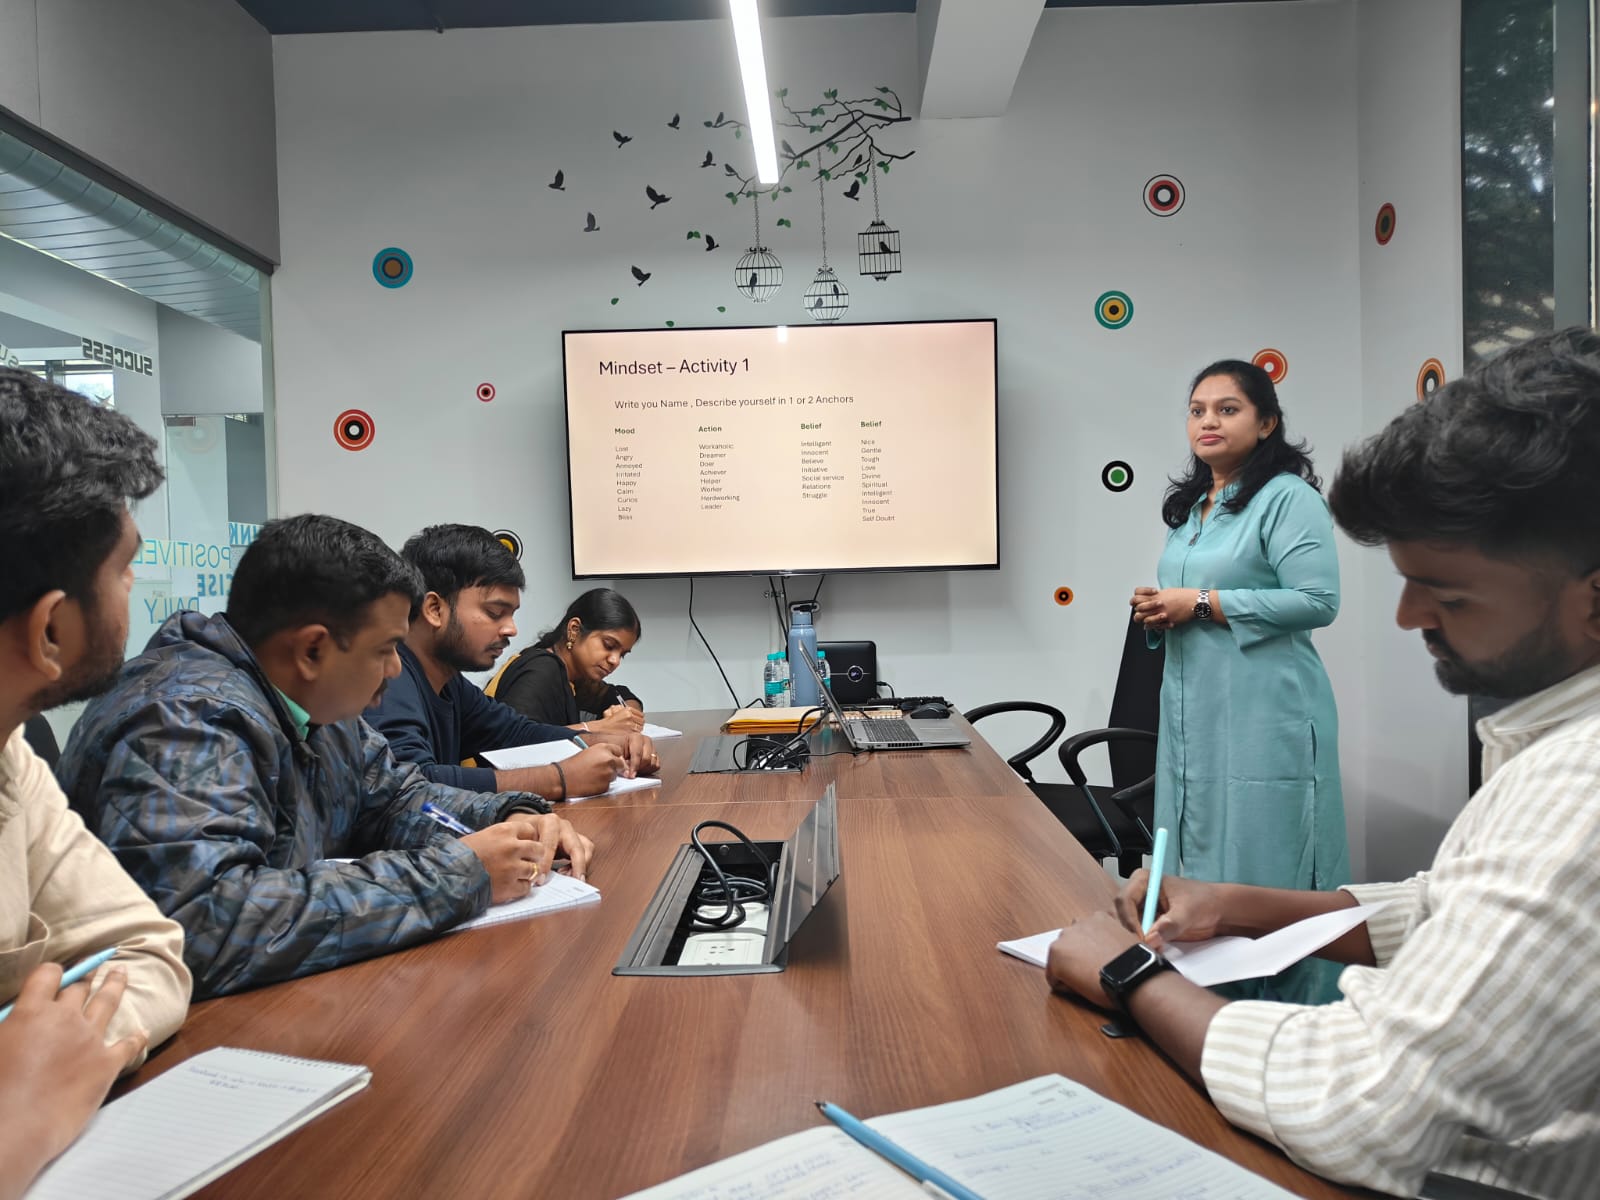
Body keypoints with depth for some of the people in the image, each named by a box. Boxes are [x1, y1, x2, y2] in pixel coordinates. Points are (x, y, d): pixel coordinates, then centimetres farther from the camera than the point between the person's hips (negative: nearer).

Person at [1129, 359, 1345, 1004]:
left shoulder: (1289, 497, -7)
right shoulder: (1188, 507, 19)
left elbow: (1317, 600, -18)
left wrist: (1200, 603, -16)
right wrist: (1156, 610, 5)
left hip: (1265, 714, -8)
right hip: (1191, 709, 8)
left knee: (1263, 868, -4)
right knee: (1195, 864, 12)